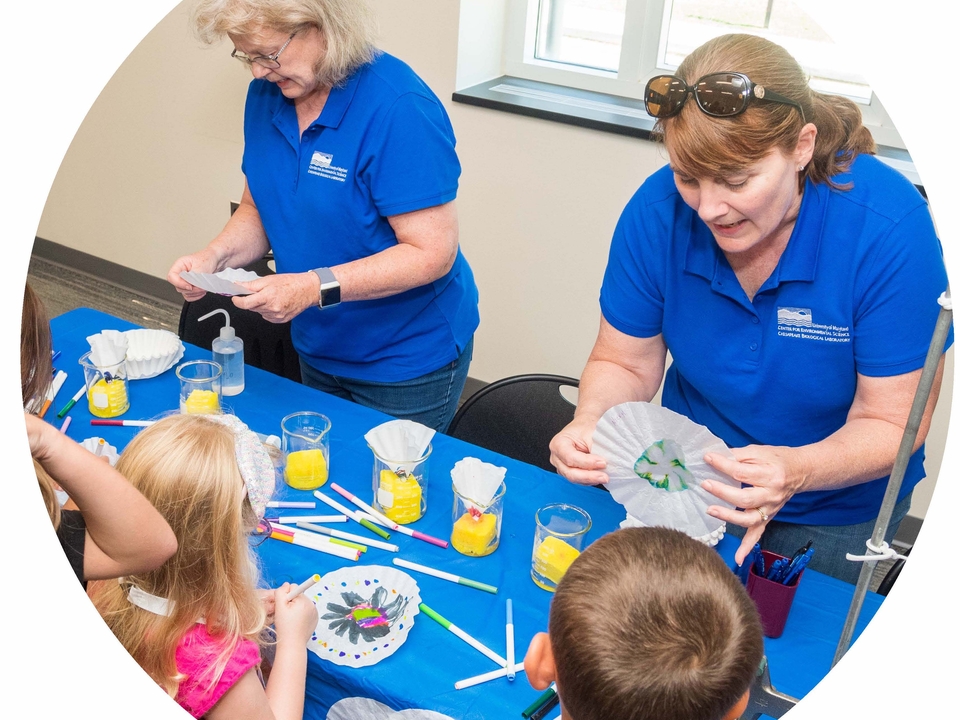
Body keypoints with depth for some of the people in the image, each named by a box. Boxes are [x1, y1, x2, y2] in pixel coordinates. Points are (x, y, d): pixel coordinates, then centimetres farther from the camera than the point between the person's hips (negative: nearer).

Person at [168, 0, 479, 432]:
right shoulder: (266, 95, -2)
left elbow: (433, 253, -26)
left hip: (407, 361, -7)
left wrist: (313, 288, -33)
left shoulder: (398, 109, -25)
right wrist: (213, 258, -11)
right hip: (317, 350, 7)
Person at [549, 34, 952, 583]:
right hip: (686, 480, 3)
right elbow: (625, 364, -10)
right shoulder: (660, 209, -21)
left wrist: (795, 471, -44)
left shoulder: (888, 227, -29)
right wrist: (592, 420, -33)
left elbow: (889, 423, -23)